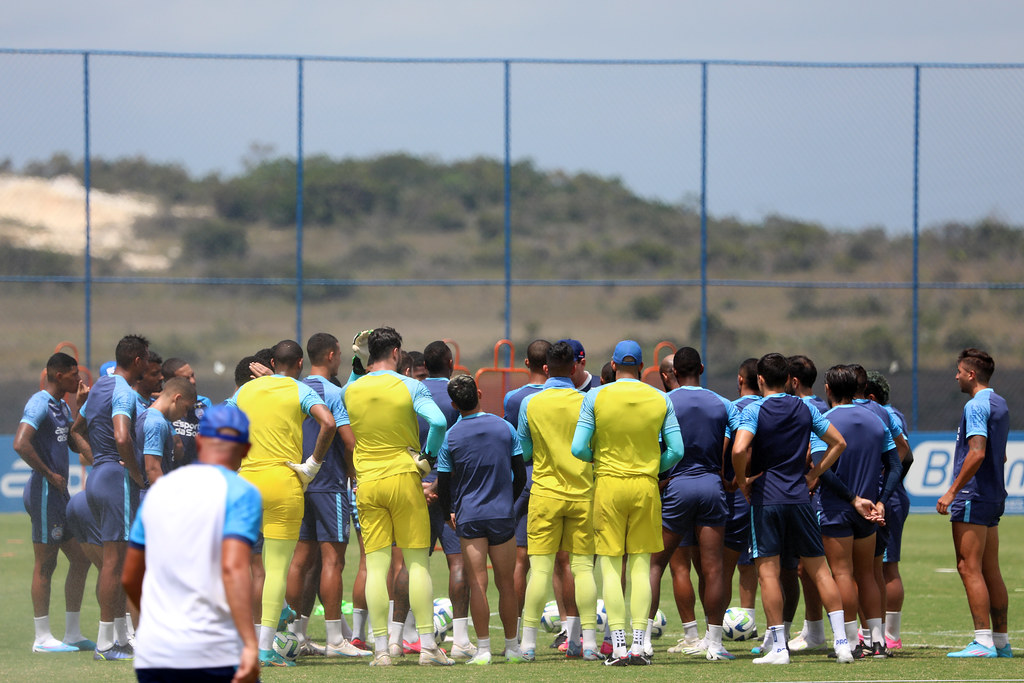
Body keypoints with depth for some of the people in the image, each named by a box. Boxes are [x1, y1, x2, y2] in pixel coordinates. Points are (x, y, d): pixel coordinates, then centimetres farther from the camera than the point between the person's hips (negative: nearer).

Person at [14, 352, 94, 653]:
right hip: (45, 492, -10)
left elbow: (76, 442, 25)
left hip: (60, 493, 10)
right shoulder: (39, 404, -15)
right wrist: (50, 475, -19)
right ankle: (42, 637, 0)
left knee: (80, 558, 11)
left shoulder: (62, 406, 16)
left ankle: (72, 634, 18)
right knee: (45, 564, -5)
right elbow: (21, 444, -26)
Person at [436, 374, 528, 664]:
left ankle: (483, 648, -7)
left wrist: (450, 511, 21)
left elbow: (443, 486, 2)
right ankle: (512, 647, 15)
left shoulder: (450, 437, -2)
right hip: (502, 515, 1)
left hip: (469, 517, -1)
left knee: (477, 583, -3)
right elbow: (520, 474, 7)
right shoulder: (505, 428, 2)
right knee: (506, 583, 9)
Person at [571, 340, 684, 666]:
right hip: (646, 485, 2)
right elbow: (676, 450, -1)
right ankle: (639, 645, 0)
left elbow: (578, 448, -8)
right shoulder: (660, 399, 1)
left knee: (610, 567, 1)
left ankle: (618, 647, -5)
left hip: (608, 483, -2)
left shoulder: (596, 397, -5)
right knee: (641, 566, 5)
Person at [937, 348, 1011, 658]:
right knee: (990, 571, 10)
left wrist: (953, 491, -21)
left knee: (969, 568, -9)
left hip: (972, 497, -10)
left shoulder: (976, 406, -14)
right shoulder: (999, 404, 16)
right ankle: (1001, 641, 11)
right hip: (994, 495, 10)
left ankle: (983, 642, -14)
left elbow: (977, 453, -24)